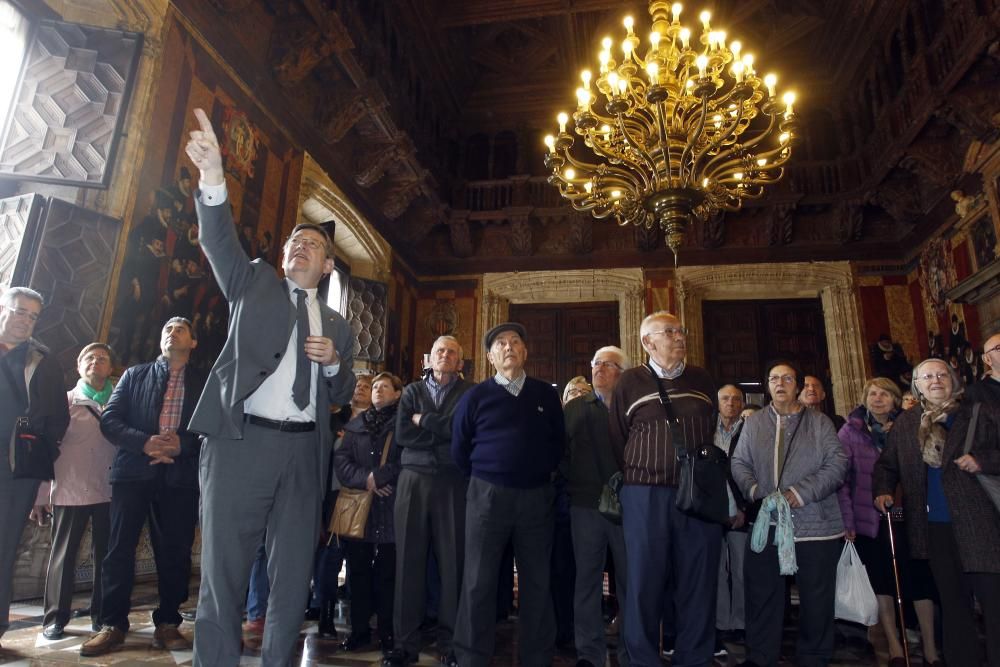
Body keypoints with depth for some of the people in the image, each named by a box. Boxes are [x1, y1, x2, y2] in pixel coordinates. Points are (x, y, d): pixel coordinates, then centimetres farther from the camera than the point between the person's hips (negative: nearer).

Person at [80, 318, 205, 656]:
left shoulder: (203, 383, 12)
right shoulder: (134, 375, 14)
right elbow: (109, 420, 4)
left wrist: (181, 444, -14)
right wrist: (144, 442, -12)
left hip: (180, 475, 0)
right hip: (134, 470, 1)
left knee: (174, 551, 2)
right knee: (120, 547, 0)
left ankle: (167, 623, 12)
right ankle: (113, 624, 13)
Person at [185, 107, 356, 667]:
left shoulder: (338, 325, 17)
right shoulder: (254, 284, 13)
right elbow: (220, 241, -5)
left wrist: (334, 362, -4)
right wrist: (214, 180, -22)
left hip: (304, 451, 3)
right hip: (242, 440, -2)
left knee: (294, 574, 8)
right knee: (224, 569, 1)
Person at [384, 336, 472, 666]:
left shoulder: (470, 393, 6)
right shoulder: (412, 391, 12)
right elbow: (402, 434, -1)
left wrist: (424, 420, -4)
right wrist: (445, 432, -6)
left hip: (453, 483, -2)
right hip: (413, 480, 2)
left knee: (452, 561, 1)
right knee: (409, 560, 4)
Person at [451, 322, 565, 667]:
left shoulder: (546, 394, 6)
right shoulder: (475, 396, 1)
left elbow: (559, 442, 12)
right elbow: (459, 449, 7)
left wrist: (542, 473, 8)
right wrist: (483, 479, 9)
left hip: (536, 496, 2)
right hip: (488, 495, -1)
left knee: (537, 580, 10)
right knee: (479, 581, 4)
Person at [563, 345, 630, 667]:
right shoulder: (574, 408, 11)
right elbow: (562, 450, 7)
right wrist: (572, 484, -3)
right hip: (586, 504, 2)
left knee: (630, 578, 8)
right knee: (587, 577, 8)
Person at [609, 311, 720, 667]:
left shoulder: (703, 380, 11)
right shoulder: (630, 382, 4)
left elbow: (716, 435, 17)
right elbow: (616, 440, 7)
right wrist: (627, 483, 5)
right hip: (645, 495, -2)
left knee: (698, 581, 7)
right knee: (645, 580, 4)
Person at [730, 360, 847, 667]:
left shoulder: (820, 422, 5)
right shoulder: (754, 423, 12)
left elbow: (837, 463, -4)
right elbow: (739, 463, 8)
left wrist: (802, 492, -15)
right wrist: (756, 491, -10)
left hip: (814, 523, -2)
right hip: (766, 522, 2)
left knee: (816, 595, 7)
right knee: (762, 591, 8)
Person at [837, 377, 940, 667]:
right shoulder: (851, 431, -2)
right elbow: (841, 477, -6)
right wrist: (846, 520, -11)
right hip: (869, 518, -2)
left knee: (919, 578, 3)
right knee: (881, 581, 7)